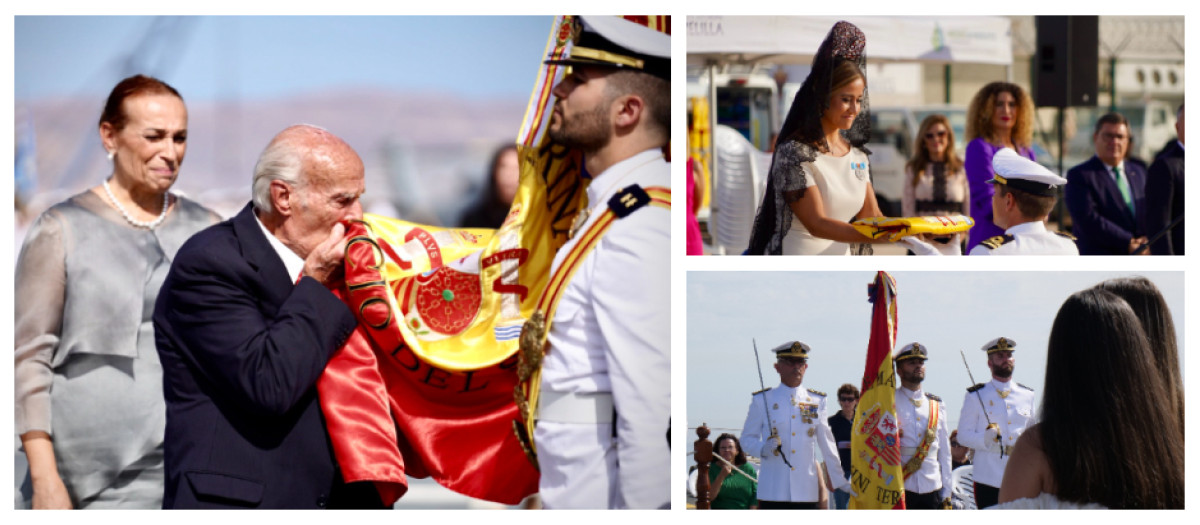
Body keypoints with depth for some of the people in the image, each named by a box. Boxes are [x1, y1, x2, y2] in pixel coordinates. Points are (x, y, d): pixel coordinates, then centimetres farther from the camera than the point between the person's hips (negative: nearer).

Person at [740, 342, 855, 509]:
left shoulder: (817, 401, 11)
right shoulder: (762, 400, 4)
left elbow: (827, 445, 14)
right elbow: (747, 438, 7)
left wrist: (840, 481, 12)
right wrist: (763, 449, -14)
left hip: (806, 492, 2)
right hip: (773, 492, -2)